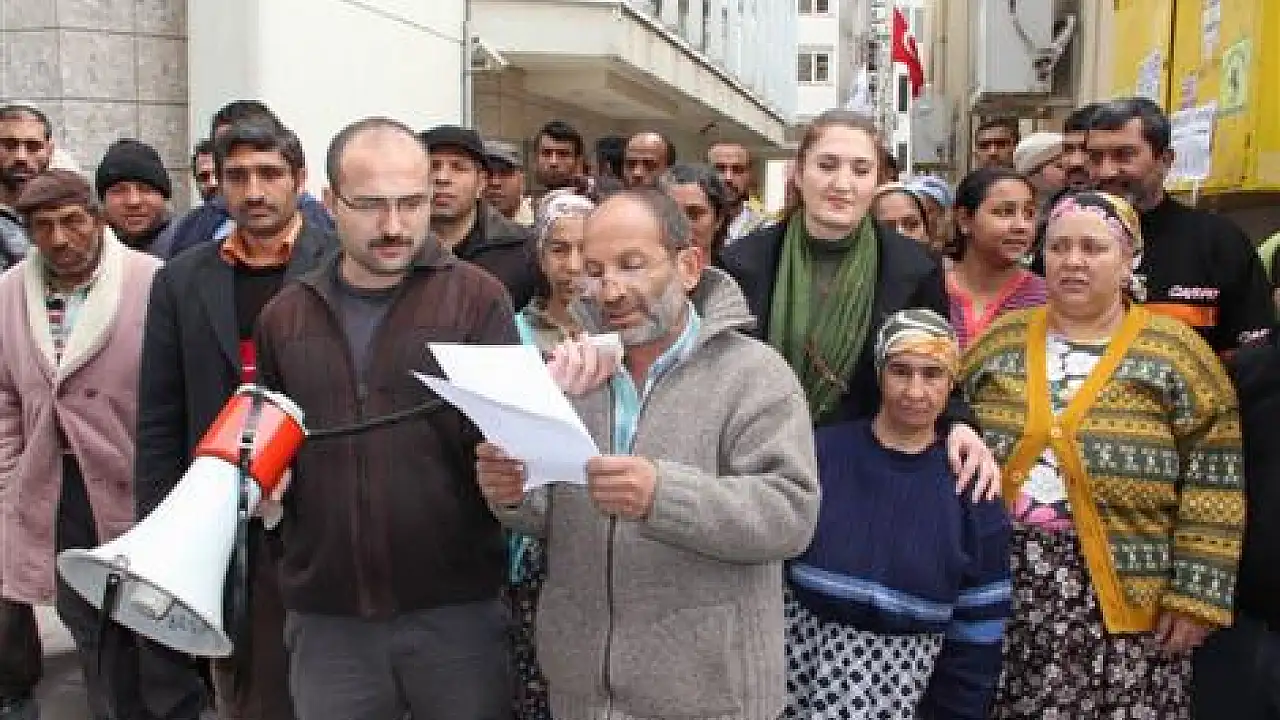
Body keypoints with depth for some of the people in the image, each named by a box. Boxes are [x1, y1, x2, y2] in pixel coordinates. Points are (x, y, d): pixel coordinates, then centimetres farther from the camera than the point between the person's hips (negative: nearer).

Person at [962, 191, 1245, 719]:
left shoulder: (1175, 352, -1)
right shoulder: (998, 342, 7)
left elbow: (1212, 487, -4)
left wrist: (1196, 595, -9)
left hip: (1122, 598, -2)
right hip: (999, 588, 3)